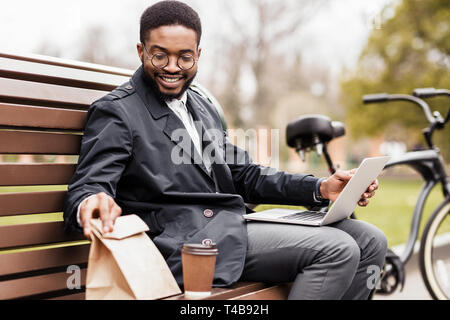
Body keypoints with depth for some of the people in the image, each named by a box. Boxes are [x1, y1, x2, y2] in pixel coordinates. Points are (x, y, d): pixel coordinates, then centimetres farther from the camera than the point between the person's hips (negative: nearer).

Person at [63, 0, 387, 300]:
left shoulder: (201, 106, 22)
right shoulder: (115, 111, -3)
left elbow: (243, 175, 22)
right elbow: (87, 186, -13)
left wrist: (320, 188, 8)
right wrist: (92, 203, -41)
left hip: (233, 224, 9)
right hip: (186, 241, -8)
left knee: (369, 240, 3)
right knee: (336, 249, -20)